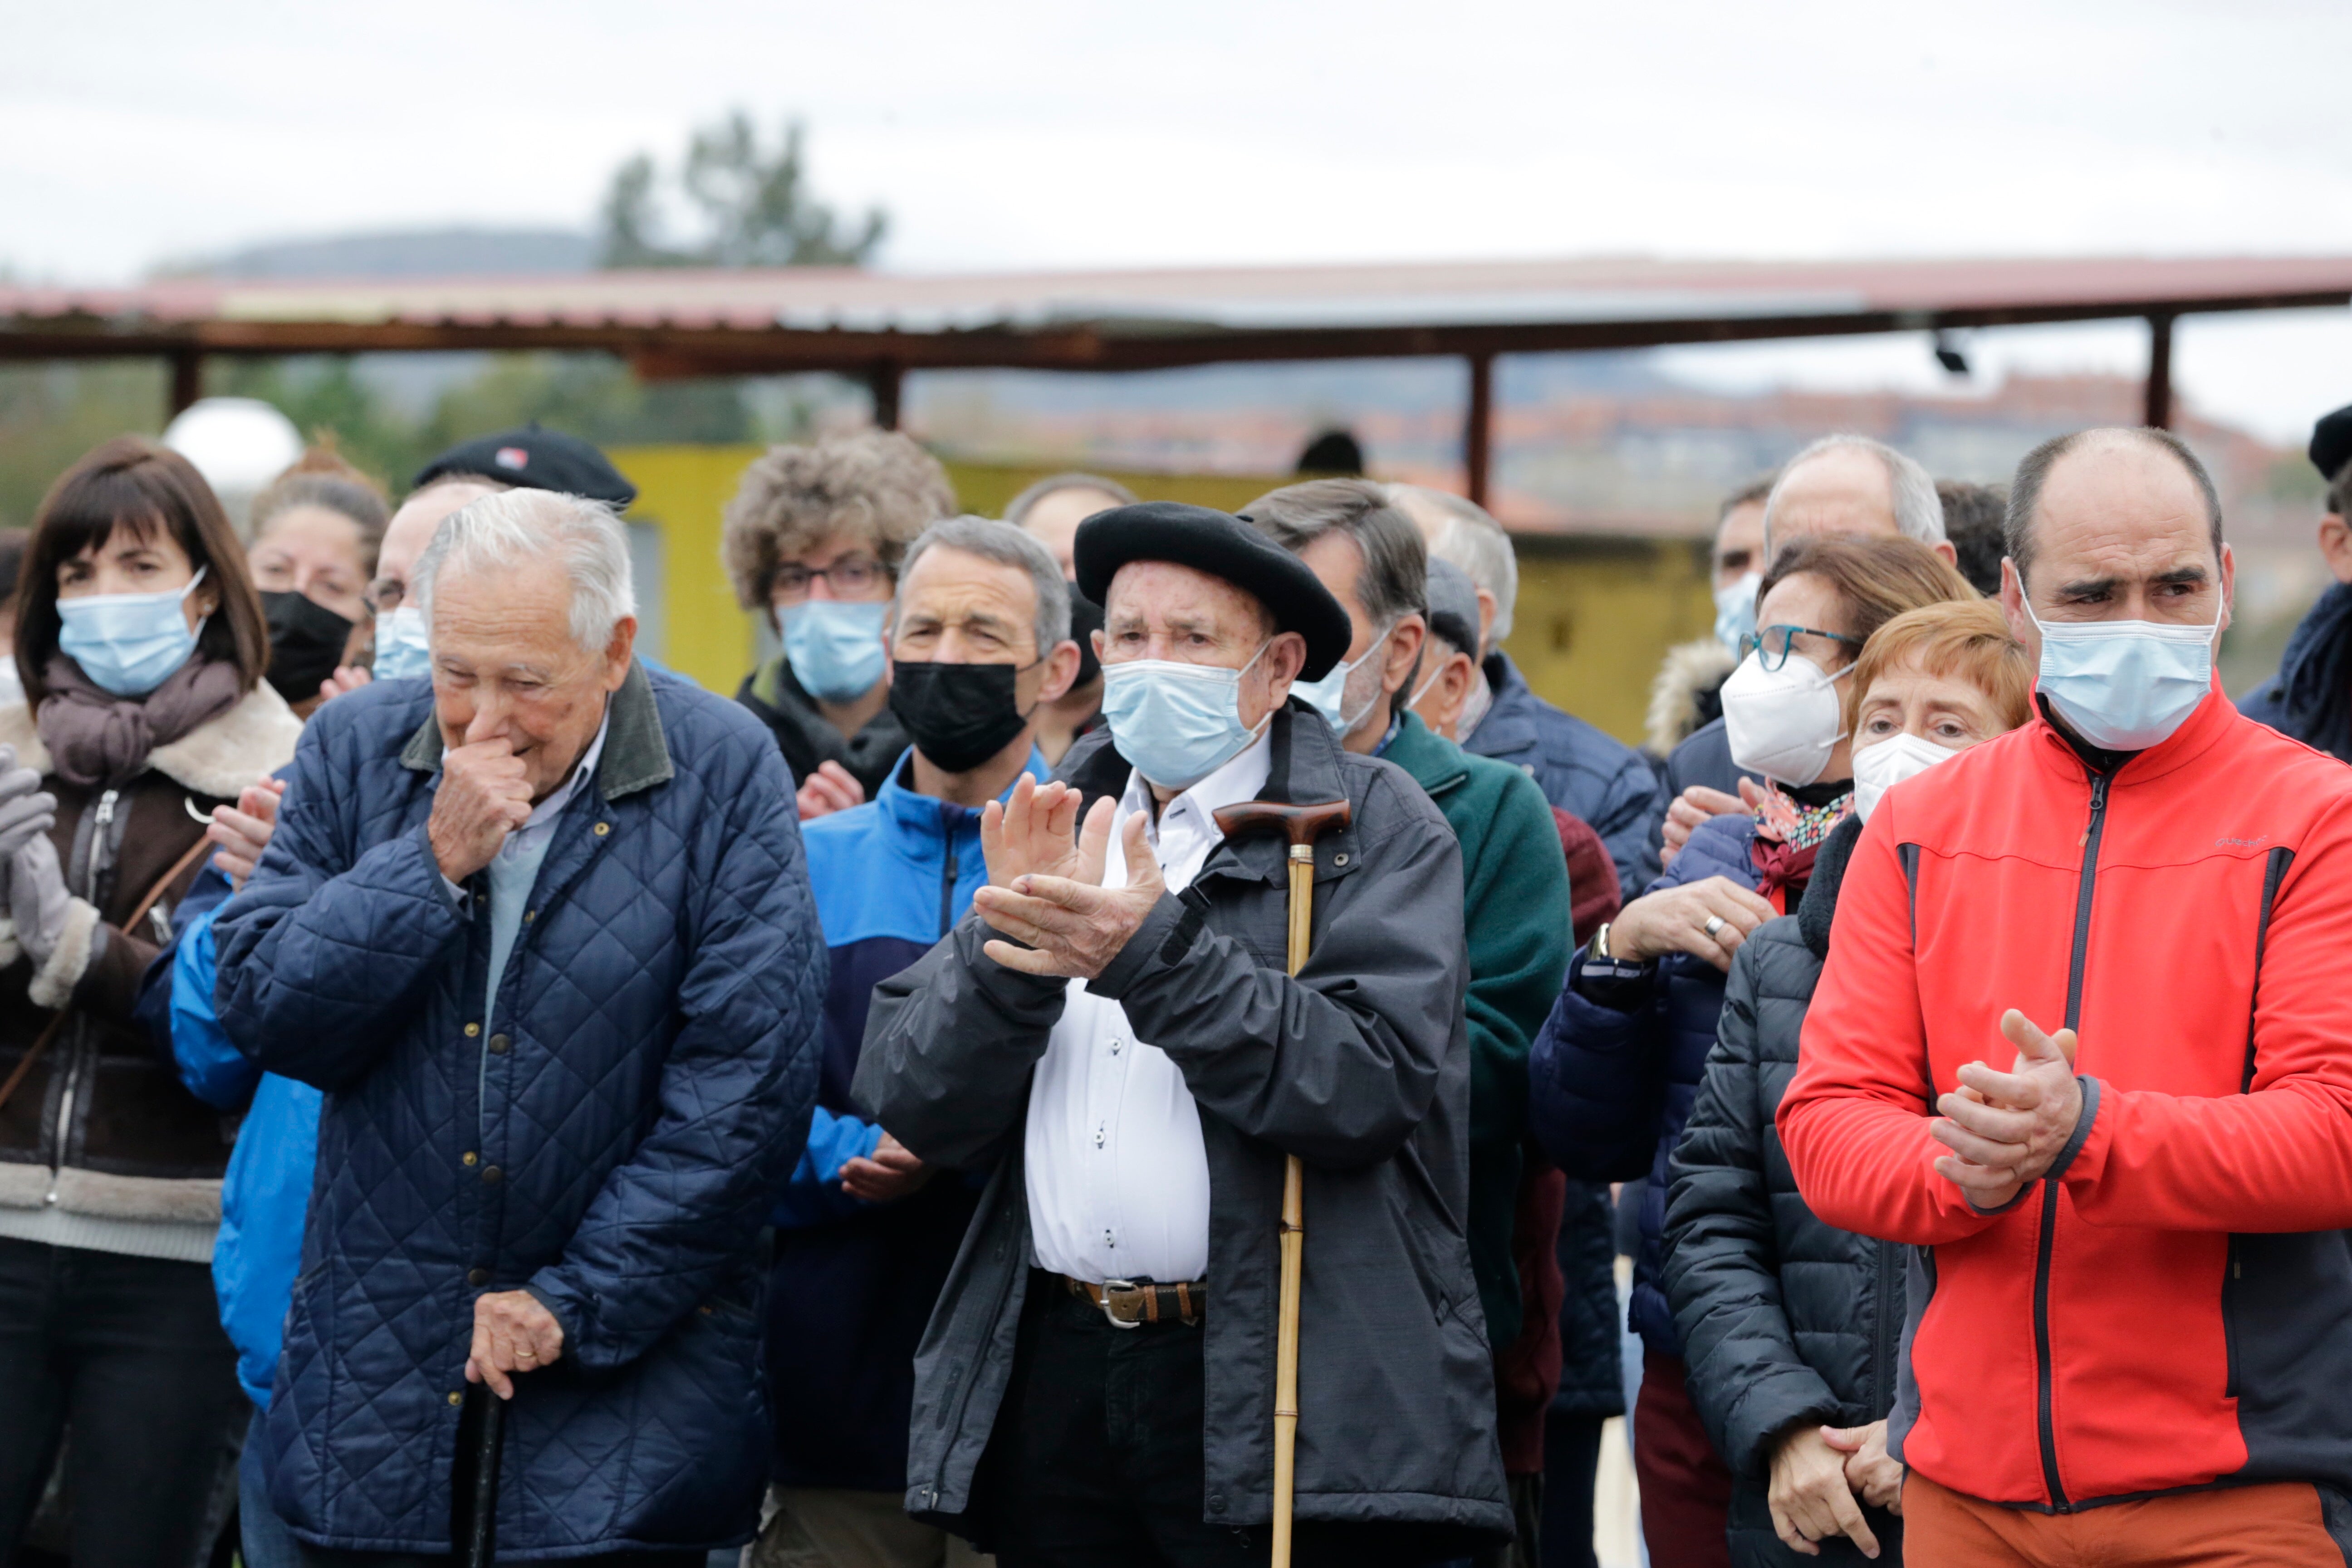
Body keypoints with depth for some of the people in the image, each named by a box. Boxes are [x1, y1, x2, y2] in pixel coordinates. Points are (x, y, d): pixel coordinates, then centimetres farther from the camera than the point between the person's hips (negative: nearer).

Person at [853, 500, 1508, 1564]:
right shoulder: (1054, 821, 13)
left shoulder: (1376, 829, 0)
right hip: (1055, 1381, 4)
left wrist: (1157, 955, -21)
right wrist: (1006, 948, -12)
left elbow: (1372, 1085, -15)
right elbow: (917, 1109, 5)